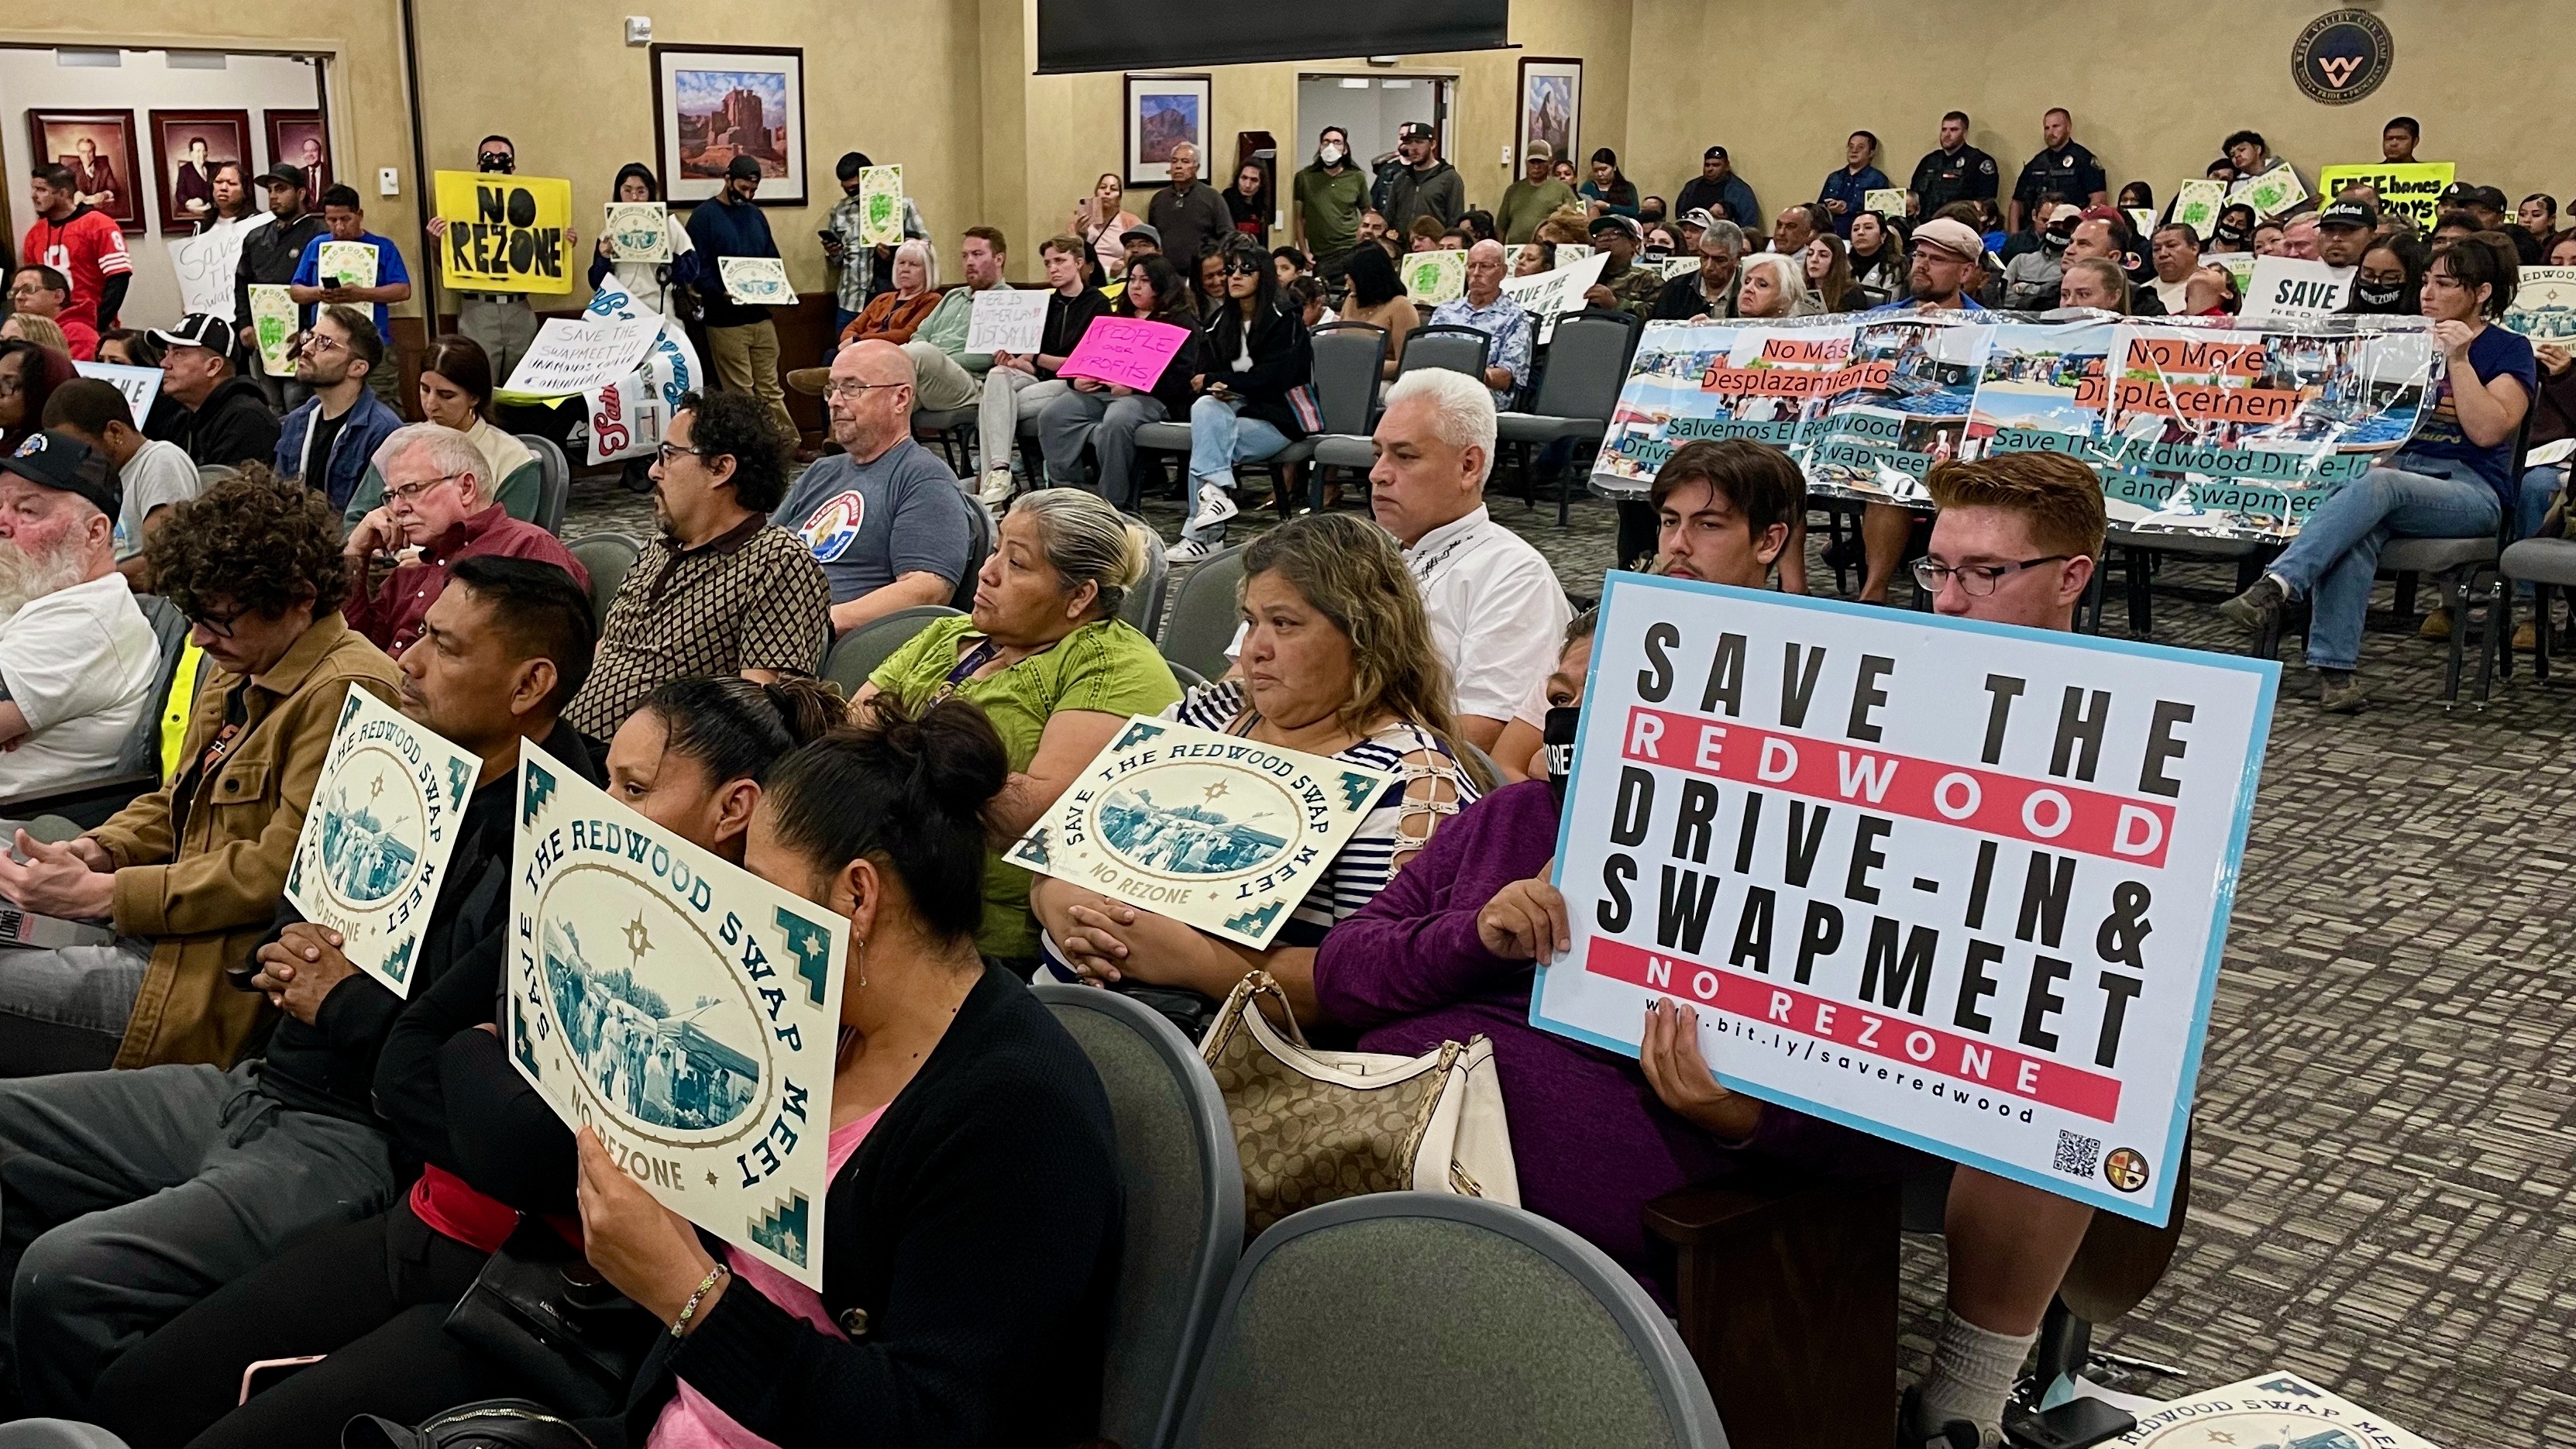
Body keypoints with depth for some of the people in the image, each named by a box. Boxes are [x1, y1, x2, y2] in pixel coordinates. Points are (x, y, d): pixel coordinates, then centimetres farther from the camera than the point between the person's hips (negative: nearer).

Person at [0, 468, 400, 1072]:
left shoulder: (347, 695, -19)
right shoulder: (240, 672, 15)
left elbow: (277, 873, -21)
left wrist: (102, 893, -17)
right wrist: (98, 851, 3)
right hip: (171, 931, 10)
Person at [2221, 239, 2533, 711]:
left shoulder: (2510, 349, 7)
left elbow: (2487, 430, -8)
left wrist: (2458, 359, -11)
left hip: (2470, 490, -3)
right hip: (2399, 469, 4)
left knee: (2379, 483, -38)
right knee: (2358, 528, -35)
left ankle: (2274, 587, -54)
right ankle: (2335, 668, -43)